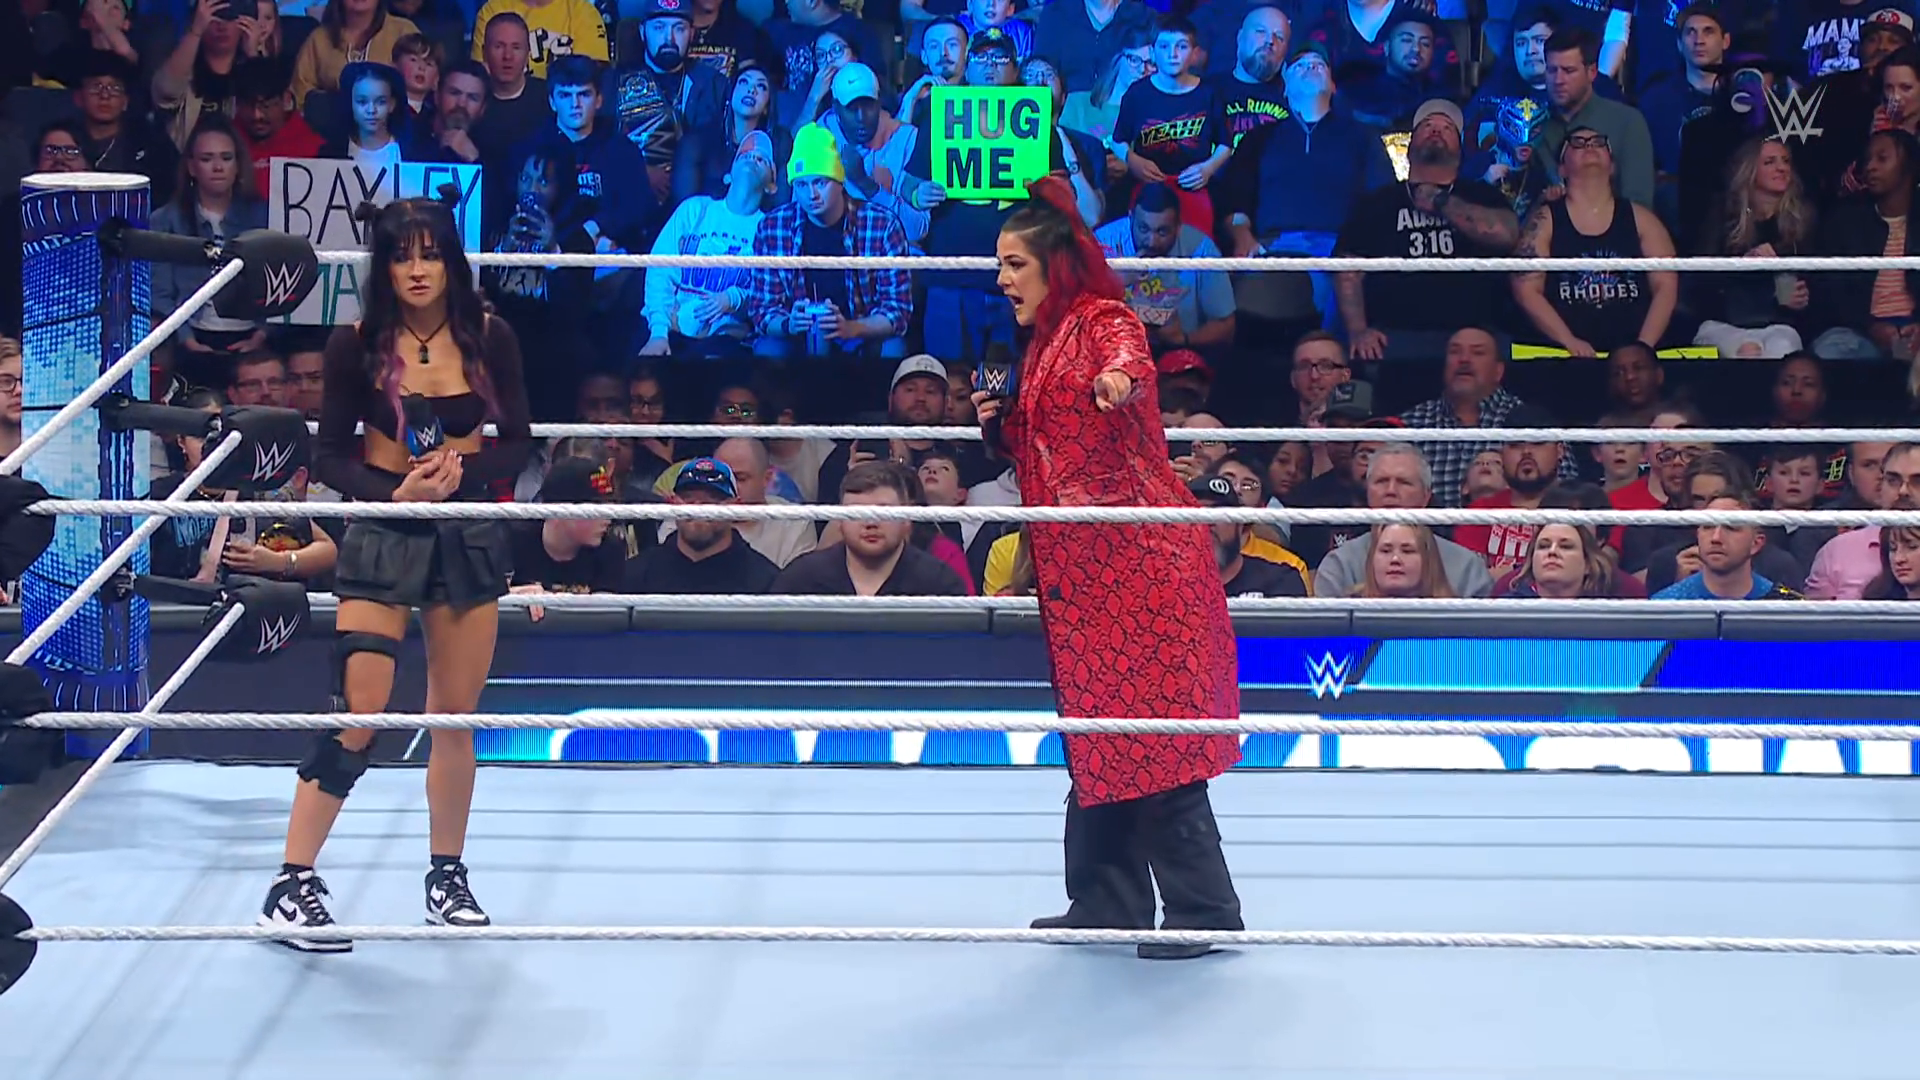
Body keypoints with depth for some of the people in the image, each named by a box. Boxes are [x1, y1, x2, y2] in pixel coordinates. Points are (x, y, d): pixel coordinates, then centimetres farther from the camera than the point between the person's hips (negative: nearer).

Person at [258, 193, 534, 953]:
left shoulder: (487, 338, -4)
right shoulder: (358, 345, -8)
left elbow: (518, 444, 1)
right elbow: (331, 454, -4)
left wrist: (461, 474, -18)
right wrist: (394, 491, -21)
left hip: (470, 532, 2)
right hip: (384, 531, -2)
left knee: (455, 716, 9)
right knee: (357, 717, -10)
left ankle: (448, 876, 23)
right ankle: (292, 885, -5)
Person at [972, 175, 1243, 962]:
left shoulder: (1105, 322, -8)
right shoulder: (1041, 344, 17)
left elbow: (1130, 362, -33)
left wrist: (1119, 381, -55)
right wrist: (1000, 425, 5)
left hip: (1135, 551, -9)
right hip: (1075, 560, 9)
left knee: (1151, 727, -9)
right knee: (1096, 727, 11)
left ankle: (1203, 909, -5)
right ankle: (1106, 903, 18)